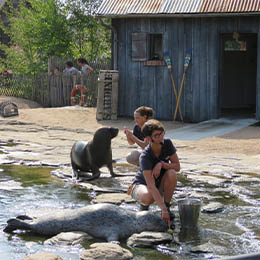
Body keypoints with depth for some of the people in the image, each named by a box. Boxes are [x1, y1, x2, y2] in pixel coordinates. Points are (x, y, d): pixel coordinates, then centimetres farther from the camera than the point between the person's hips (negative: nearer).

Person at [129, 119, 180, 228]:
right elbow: (151, 186, -38)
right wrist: (163, 210, -46)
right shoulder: (145, 156, -31)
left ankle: (167, 206, -12)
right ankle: (143, 205, -1)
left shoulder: (167, 144, -16)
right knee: (149, 197, -39)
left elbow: (177, 166, -10)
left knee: (172, 173, -28)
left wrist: (161, 164, -31)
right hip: (141, 185, -4)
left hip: (160, 185, 4)